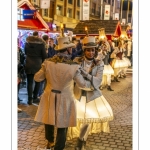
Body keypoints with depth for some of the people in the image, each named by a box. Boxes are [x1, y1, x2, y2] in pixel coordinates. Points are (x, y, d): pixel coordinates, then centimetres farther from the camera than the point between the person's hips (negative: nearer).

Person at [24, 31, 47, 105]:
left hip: (28, 64, 2)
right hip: (38, 64, -2)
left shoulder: (27, 42, 2)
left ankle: (30, 99, 1)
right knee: (37, 82, 12)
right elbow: (44, 55, -3)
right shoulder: (41, 43, -7)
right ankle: (35, 98, 15)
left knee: (30, 82, 4)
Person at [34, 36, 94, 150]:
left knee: (49, 120, 25)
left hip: (50, 97, 4)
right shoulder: (73, 66, -20)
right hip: (64, 99, -4)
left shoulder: (48, 62, -12)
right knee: (62, 125, 13)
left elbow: (37, 78, 0)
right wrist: (91, 85, 12)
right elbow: (82, 83, -9)